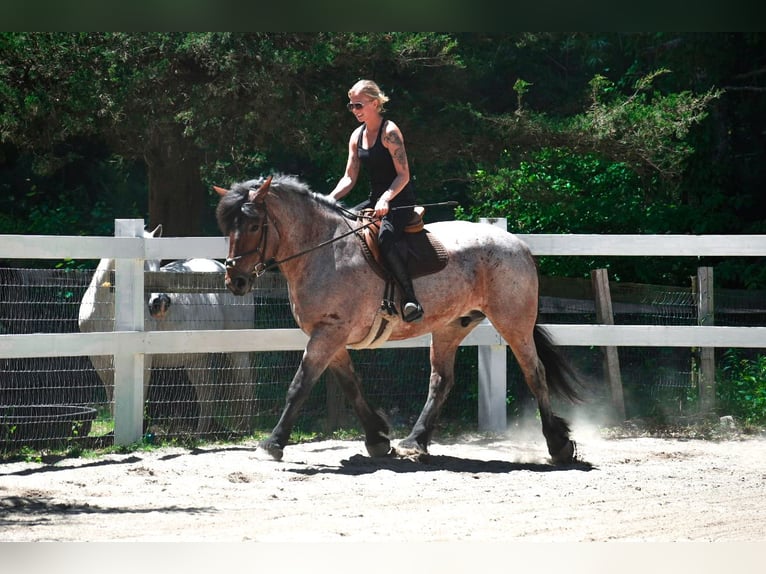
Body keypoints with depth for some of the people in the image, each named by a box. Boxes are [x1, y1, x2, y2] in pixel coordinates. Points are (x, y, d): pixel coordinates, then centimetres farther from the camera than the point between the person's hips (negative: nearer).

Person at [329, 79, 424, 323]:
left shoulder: (389, 132, -11)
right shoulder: (357, 136, 11)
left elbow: (403, 175, -16)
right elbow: (350, 178, 11)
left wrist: (386, 199, -31)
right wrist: (330, 199, -6)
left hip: (399, 201, -9)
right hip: (375, 201, 9)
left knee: (385, 240, -34)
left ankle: (411, 300, -30)